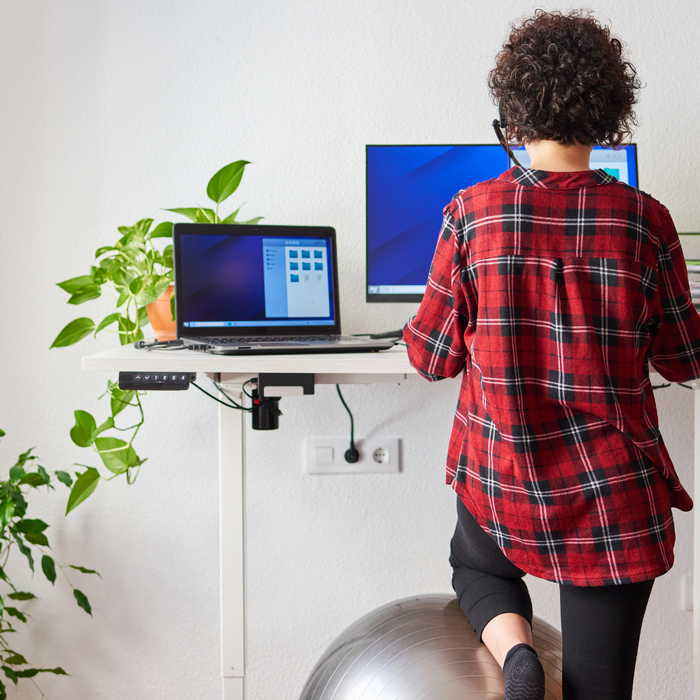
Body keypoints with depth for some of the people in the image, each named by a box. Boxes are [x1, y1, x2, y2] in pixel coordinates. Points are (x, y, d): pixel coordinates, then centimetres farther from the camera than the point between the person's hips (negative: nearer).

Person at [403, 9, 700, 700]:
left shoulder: (472, 213, -8)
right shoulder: (644, 221, -7)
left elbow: (432, 355, -1)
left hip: (499, 476, 1)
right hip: (615, 496, 0)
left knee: (476, 564, 33)